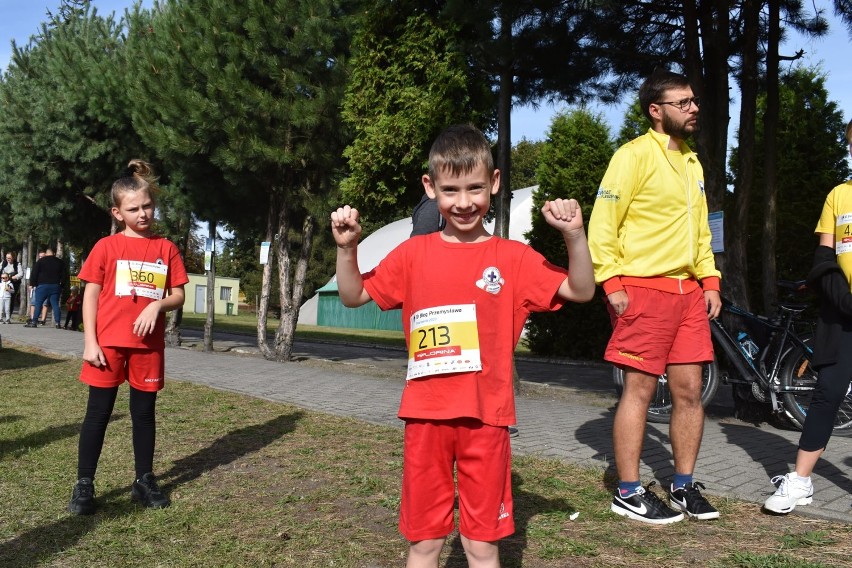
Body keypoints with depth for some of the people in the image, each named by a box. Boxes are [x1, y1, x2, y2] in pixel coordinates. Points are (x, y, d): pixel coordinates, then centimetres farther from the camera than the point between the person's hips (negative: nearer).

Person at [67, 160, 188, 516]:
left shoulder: (166, 249, 5)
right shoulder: (106, 247, -1)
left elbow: (178, 296, 6)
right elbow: (91, 295, -1)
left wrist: (157, 305, -15)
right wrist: (90, 342, -7)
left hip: (149, 344, 2)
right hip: (108, 343, -2)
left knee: (144, 413, 11)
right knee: (98, 413, 4)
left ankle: (144, 481, 23)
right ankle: (84, 486, 13)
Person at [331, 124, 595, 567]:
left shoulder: (512, 257, 1)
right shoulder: (413, 253, 5)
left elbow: (581, 291, -2)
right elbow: (353, 296, 11)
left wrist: (574, 234, -16)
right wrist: (346, 247, -6)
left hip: (486, 417, -1)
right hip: (426, 415, 1)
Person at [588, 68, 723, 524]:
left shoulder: (691, 162, 18)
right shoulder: (634, 155, -7)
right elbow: (601, 224, -12)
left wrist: (710, 281, 13)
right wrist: (611, 282, -19)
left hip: (688, 291, 8)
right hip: (643, 290, -8)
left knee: (690, 391, 9)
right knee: (639, 389, -2)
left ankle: (683, 487, 22)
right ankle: (628, 494, 9)